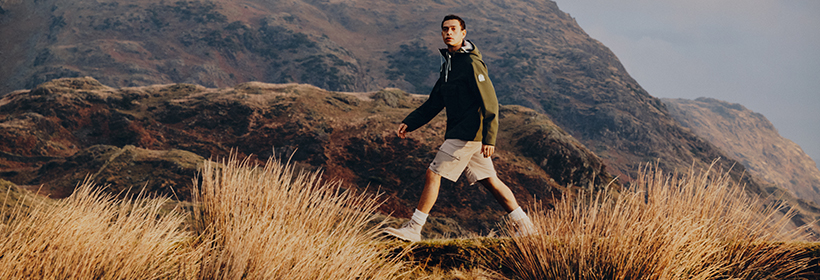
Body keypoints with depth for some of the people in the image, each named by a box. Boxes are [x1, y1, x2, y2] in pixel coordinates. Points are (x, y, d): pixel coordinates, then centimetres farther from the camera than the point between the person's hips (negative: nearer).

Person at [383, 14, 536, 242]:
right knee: (489, 181, 12)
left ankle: (413, 229, -5)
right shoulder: (449, 64, 17)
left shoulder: (472, 64, -11)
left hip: (468, 133, -9)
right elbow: (434, 103, 21)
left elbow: (490, 103, -16)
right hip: (458, 133, 9)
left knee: (433, 175, -9)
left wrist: (489, 139, -22)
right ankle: (524, 225, 18)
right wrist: (409, 123, 11)